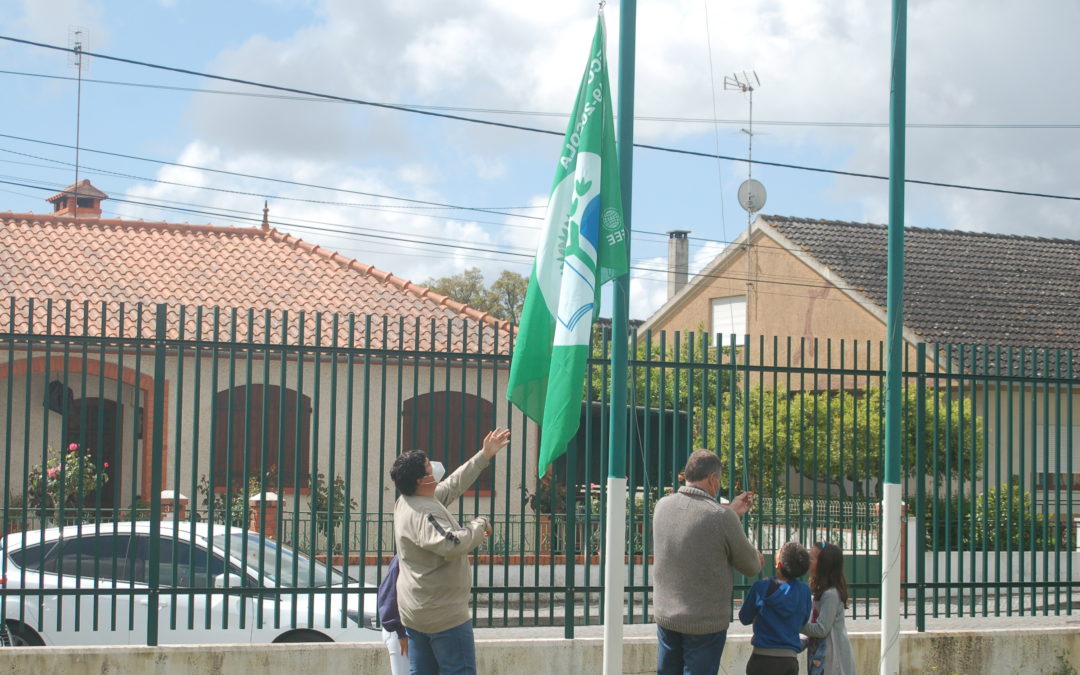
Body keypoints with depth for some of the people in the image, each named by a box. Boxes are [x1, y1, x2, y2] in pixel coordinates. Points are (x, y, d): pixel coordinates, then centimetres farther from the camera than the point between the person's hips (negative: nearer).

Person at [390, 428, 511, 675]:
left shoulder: (408, 503, 9)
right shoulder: (423, 513, -22)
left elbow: (454, 484, 18)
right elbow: (451, 544, -36)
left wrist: (484, 456, 21)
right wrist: (479, 526, -18)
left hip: (415, 613, 10)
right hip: (444, 615, -10)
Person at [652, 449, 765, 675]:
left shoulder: (663, 506, -3)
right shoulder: (722, 517, -18)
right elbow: (751, 567, -5)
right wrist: (757, 558, 18)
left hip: (665, 615, 5)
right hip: (706, 623, -5)